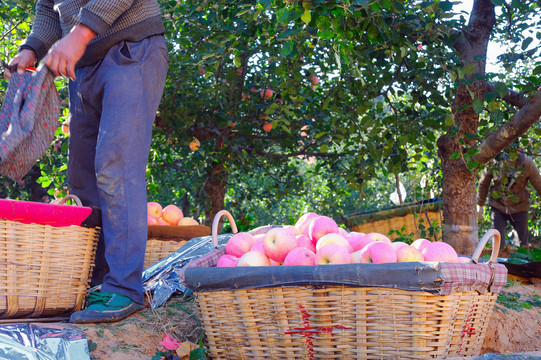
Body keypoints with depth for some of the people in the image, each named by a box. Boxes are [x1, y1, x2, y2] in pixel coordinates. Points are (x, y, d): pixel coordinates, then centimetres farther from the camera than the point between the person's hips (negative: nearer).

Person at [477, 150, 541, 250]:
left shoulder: (526, 163, -19)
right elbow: (483, 184, 1)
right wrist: (480, 205, 10)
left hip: (519, 207, 0)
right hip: (497, 206, 0)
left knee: (523, 243, 3)